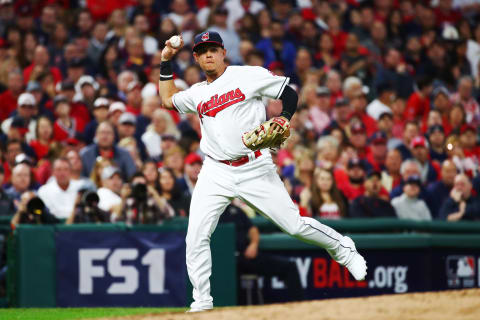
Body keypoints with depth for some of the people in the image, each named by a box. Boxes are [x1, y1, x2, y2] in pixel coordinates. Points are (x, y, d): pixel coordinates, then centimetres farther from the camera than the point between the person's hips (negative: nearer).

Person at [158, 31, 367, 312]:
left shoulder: (249, 75, -1)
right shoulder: (198, 93, 14)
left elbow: (290, 94, 0)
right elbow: (168, 100, 30)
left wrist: (282, 120, -17)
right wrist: (167, 62, 23)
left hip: (255, 169, -4)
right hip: (216, 173, 4)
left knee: (295, 224, -6)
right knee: (196, 237, -8)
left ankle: (343, 249, 19)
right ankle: (202, 302, 2)